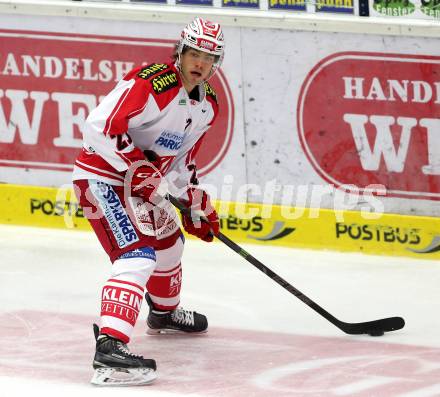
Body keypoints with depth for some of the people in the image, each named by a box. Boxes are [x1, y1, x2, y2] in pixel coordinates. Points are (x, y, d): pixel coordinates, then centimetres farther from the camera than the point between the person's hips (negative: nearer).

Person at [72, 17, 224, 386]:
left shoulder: (208, 104, 6)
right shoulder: (150, 83, -24)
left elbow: (183, 157, 20)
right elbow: (99, 127, -29)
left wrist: (197, 203, 17)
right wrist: (140, 169, -28)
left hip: (141, 180, 10)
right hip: (102, 177, -10)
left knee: (169, 241, 29)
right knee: (138, 254, -25)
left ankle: (164, 312, 58)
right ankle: (110, 347, -37)